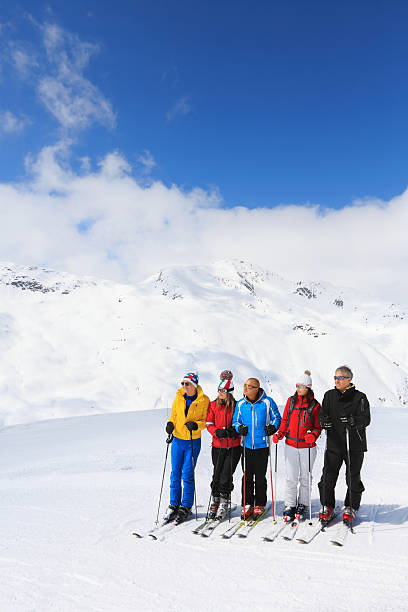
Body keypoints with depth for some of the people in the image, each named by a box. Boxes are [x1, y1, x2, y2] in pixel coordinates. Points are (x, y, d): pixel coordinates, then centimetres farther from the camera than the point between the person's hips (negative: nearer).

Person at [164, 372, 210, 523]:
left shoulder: (204, 400, -8)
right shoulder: (179, 397, 2)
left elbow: (206, 421, -4)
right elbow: (173, 414, 12)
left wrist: (196, 425, -22)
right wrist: (170, 424, -7)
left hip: (193, 442, -3)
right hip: (177, 439, 4)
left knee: (187, 475, 0)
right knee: (175, 474, 8)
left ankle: (186, 507, 15)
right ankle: (174, 506, 20)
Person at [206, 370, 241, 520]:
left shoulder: (236, 406, -2)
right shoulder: (213, 405, 3)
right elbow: (209, 424, 2)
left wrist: (235, 430, -13)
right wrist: (217, 432, -16)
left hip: (234, 446, -2)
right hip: (218, 446, 2)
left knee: (226, 475, -4)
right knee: (217, 475, 6)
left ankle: (223, 504, 13)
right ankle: (214, 501, 26)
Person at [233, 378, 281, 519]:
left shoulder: (267, 402, -6)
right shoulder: (240, 404, 2)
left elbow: (276, 417, 5)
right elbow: (235, 421, 13)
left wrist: (273, 427, -13)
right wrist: (240, 428, -6)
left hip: (262, 445, -2)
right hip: (247, 445, 2)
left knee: (260, 477, 6)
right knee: (247, 476, 6)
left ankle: (260, 505, 22)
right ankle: (247, 504, 19)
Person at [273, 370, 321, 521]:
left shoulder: (315, 405, -3)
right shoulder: (291, 401, 4)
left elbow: (318, 427, 2)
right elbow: (285, 420, 10)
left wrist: (313, 436, -18)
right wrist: (280, 434, -5)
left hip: (307, 446, -1)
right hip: (291, 445, 2)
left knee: (305, 477, 11)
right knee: (291, 477, 2)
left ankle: (302, 505, 26)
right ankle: (289, 506, 14)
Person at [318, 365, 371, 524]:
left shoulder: (360, 397, -3)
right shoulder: (329, 395, 7)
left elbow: (366, 419, -11)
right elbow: (323, 413, 2)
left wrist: (353, 421, -31)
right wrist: (324, 421, -21)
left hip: (355, 445, -2)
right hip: (333, 444, 2)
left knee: (353, 478, 8)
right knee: (328, 477, 3)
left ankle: (351, 508, 27)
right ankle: (327, 506, 21)